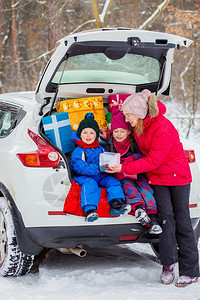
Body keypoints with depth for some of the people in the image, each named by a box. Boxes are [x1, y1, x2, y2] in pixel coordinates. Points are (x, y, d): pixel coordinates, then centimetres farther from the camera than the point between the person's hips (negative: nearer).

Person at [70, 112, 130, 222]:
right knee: (90, 184, -35)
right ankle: (89, 210, -48)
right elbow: (80, 168, -18)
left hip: (101, 176, 5)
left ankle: (115, 205, -30)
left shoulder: (100, 149, 17)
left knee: (113, 181, -18)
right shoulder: (78, 152, -4)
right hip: (84, 177, -5)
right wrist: (97, 168, -30)